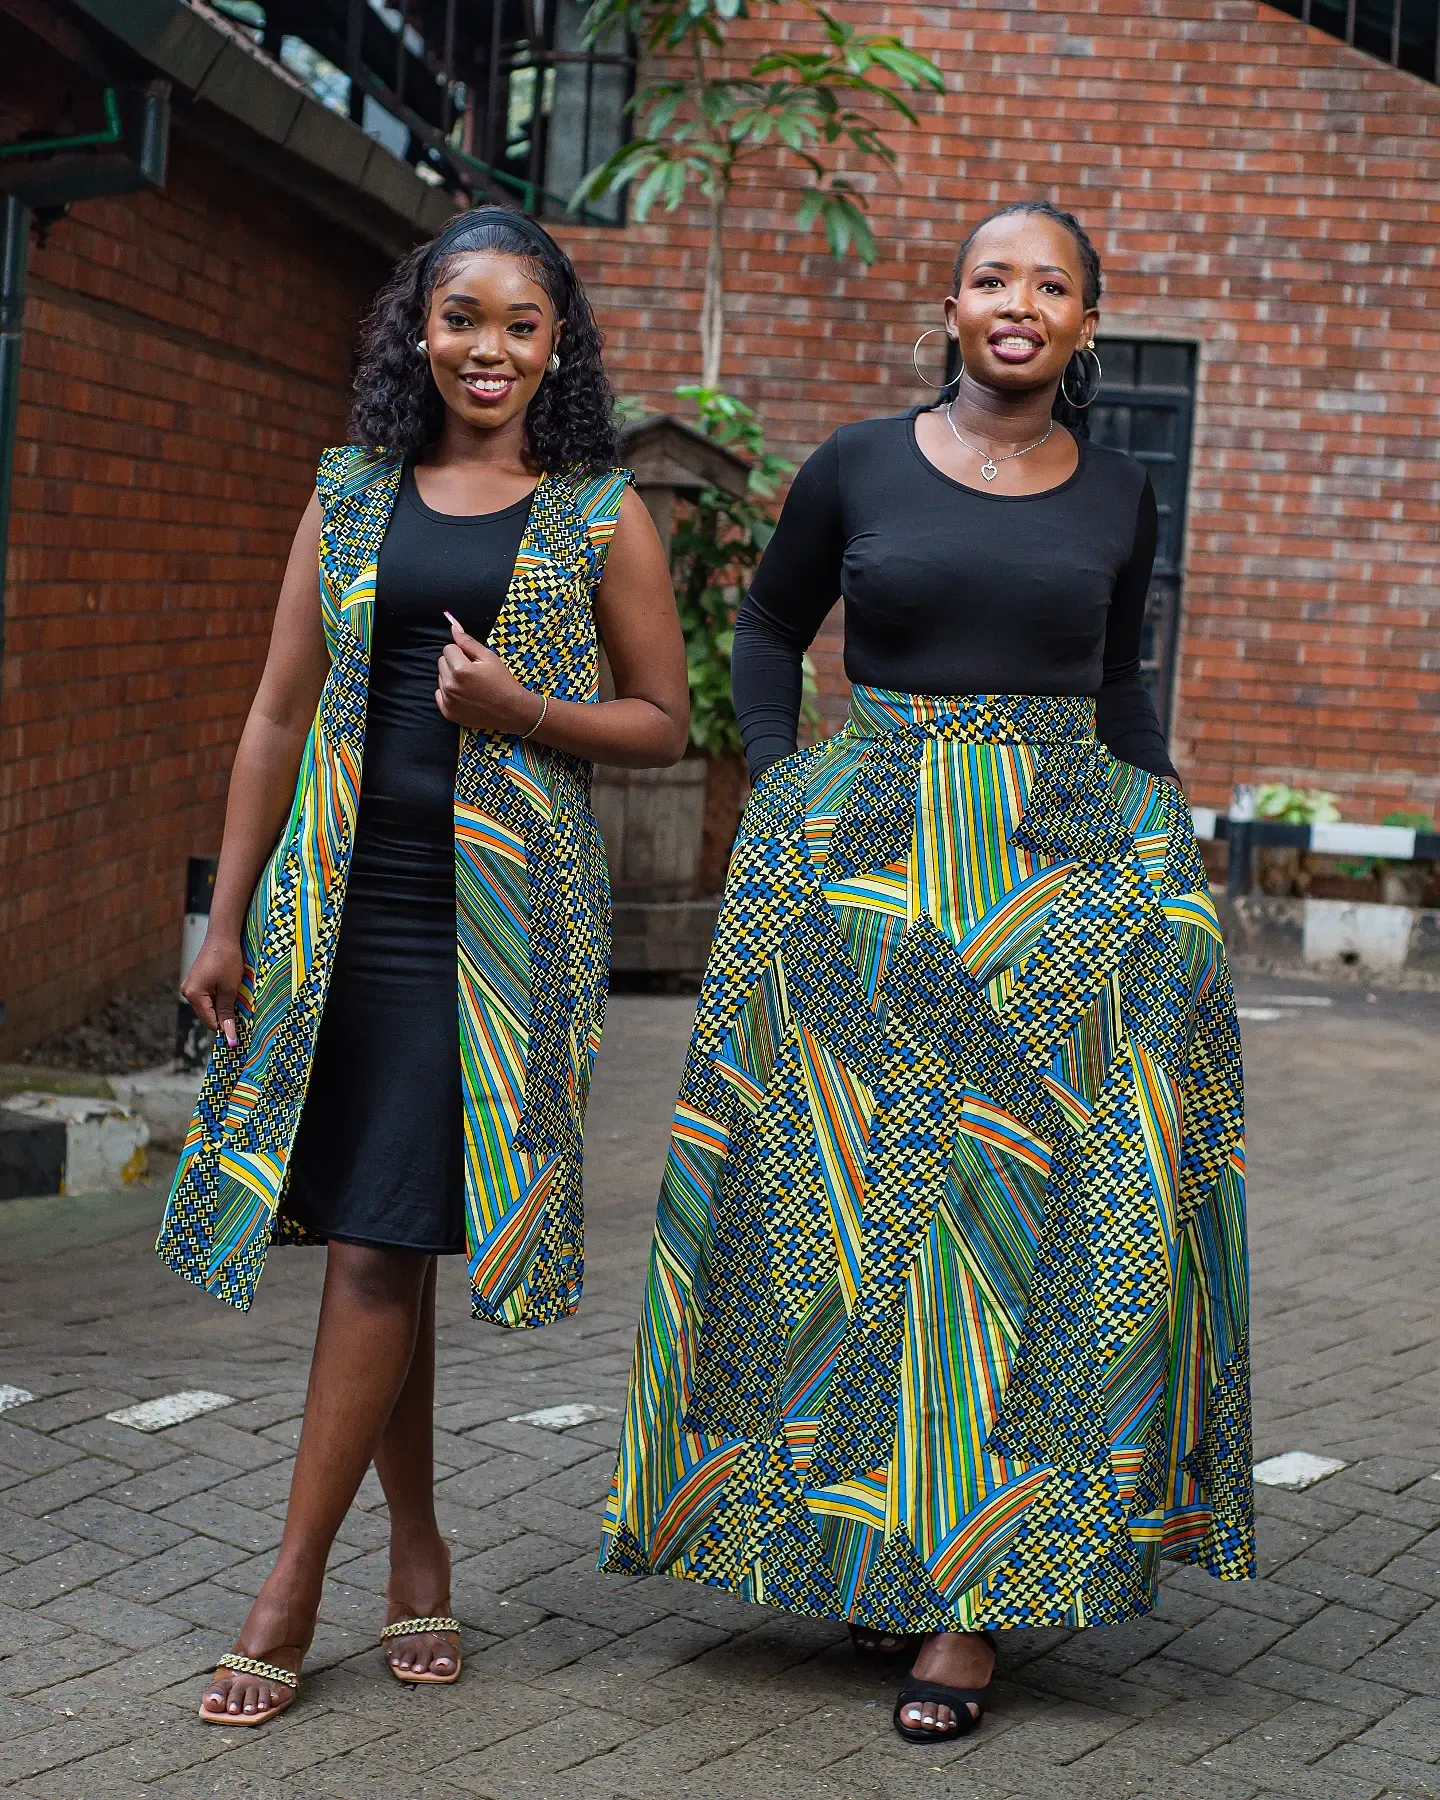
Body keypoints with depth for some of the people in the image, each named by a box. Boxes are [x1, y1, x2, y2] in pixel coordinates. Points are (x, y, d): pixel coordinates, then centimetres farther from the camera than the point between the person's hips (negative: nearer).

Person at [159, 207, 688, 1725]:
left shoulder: (600, 515, 4)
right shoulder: (351, 493, 11)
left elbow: (663, 721, 8)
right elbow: (279, 716, 11)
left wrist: (525, 711, -11)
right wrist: (227, 918, 8)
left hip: (501, 908, -3)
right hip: (344, 898, 3)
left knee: (380, 1239, -7)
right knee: (372, 1238, 6)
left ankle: (292, 1586, 1)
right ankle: (416, 1551, 21)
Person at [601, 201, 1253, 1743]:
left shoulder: (1118, 498, 9)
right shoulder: (859, 467, 5)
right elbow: (769, 629, 16)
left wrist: (1163, 813, 9)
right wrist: (782, 793, 4)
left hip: (1066, 866, 1)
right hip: (871, 861, 0)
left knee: (1042, 1199, -7)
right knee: (847, 1187, -2)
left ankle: (977, 1590, -3)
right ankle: (861, 1535, 14)